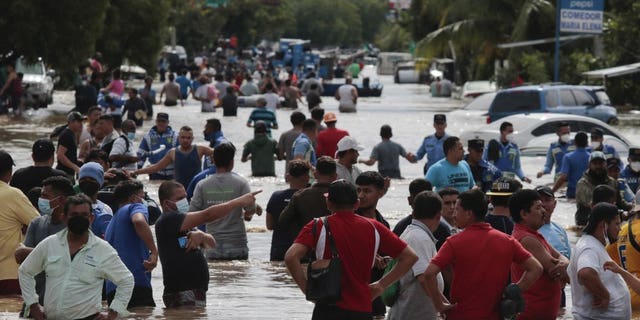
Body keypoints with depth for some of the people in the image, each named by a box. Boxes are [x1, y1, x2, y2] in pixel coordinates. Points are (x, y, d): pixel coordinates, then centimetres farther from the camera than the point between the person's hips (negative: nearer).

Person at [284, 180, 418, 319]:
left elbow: (291, 257, -17)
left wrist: (306, 288, -5)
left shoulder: (319, 226, -2)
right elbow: (409, 256, 9)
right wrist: (381, 285, 10)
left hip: (328, 309, -3)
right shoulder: (373, 228, 6)